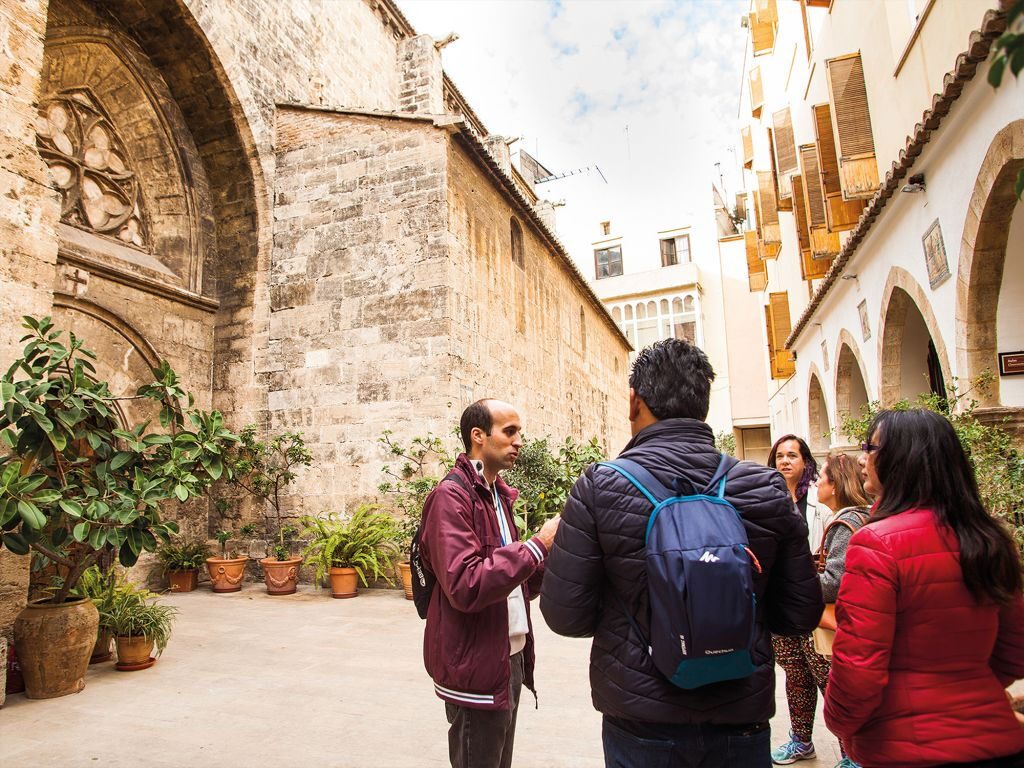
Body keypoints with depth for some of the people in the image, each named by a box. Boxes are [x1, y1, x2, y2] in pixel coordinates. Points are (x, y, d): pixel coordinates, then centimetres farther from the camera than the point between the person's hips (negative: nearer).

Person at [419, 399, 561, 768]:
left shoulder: (498, 495, 11)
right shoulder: (451, 496, -17)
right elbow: (465, 586, -27)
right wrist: (537, 545, -24)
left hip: (511, 658, 8)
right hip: (477, 670, -8)